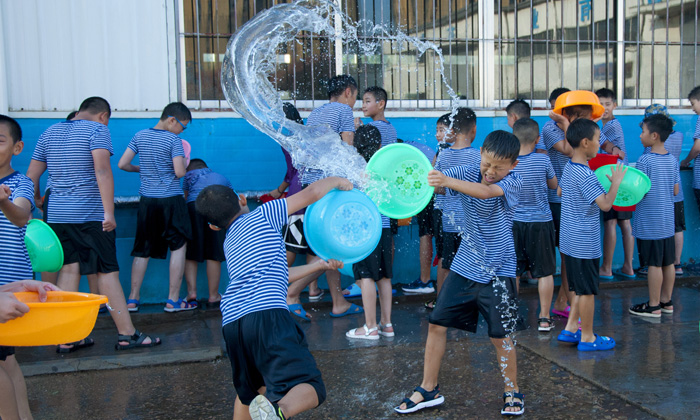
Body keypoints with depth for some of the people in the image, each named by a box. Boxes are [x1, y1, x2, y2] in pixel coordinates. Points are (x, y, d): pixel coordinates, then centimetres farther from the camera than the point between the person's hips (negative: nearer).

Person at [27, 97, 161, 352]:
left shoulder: (50, 132, 16)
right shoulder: (97, 129, -4)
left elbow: (32, 176, 16)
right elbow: (102, 170, -18)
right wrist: (109, 213, -21)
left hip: (57, 215, 6)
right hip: (90, 215, -6)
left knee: (69, 269, 8)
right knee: (107, 271, -2)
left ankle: (66, 339, 9)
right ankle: (127, 334, 2)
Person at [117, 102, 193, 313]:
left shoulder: (140, 136, 5)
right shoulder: (173, 140, -10)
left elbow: (122, 164, 5)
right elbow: (179, 172, -17)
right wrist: (185, 162, 4)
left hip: (146, 200, 5)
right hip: (170, 200, -5)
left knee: (142, 251, 12)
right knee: (178, 247, 5)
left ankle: (133, 299, 15)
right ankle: (173, 300, 4)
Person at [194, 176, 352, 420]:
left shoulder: (229, 244, 30)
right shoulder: (263, 215, 14)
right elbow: (312, 193, 10)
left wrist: (319, 265, 45)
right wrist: (337, 181, 30)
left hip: (231, 323, 7)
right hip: (267, 314, -6)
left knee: (249, 390, 29)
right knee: (310, 388, -12)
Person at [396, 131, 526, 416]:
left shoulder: (513, 182, -15)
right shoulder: (467, 173, -5)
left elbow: (485, 191, -35)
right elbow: (433, 179, -17)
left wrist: (448, 181, -49)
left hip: (497, 272, -4)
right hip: (464, 265, 4)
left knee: (500, 335, 0)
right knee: (437, 324, 4)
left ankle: (512, 392, 23)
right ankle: (428, 390, 18)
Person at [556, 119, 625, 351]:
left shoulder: (569, 167, 6)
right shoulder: (585, 175, -23)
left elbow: (560, 191, 22)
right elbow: (605, 204, -27)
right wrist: (615, 182, -12)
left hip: (570, 241, 9)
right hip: (585, 244, -9)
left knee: (580, 288, 19)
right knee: (587, 290, 4)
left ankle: (570, 329, 25)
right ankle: (587, 338, 15)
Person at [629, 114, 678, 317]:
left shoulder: (645, 160, -16)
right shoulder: (673, 160, 5)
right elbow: (676, 190, 10)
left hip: (650, 223, -7)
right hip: (668, 222, 7)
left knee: (654, 264, -1)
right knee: (668, 262, 13)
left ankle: (654, 306, 7)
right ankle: (666, 302, 24)